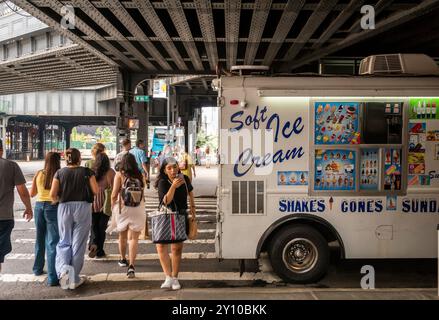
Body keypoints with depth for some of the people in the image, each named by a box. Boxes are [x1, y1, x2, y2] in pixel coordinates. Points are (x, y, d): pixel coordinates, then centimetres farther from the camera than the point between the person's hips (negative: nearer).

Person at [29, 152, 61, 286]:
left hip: (39, 206, 5)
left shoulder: (39, 174, 3)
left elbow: (32, 193, 12)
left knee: (40, 239, 23)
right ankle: (52, 277, -8)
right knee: (53, 242, -4)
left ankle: (38, 269, 40)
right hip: (53, 206, -5)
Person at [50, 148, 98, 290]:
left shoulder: (60, 173, 2)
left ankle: (63, 268, -9)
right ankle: (74, 279, 14)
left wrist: (57, 200, 16)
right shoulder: (87, 172, -2)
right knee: (78, 244, 7)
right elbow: (96, 191, -7)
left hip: (64, 208, 1)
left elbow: (52, 194, -4)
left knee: (64, 242, 15)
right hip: (83, 208, -1)